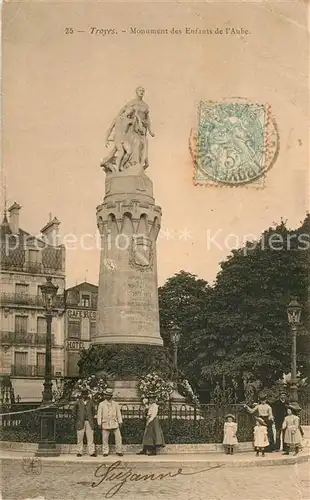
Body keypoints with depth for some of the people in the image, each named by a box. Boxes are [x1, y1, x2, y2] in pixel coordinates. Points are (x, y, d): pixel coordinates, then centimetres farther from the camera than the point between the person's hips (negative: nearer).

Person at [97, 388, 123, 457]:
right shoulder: (101, 404, 3)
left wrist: (120, 422, 2)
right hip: (106, 423, -1)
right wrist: (99, 423, -4)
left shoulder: (115, 404, 9)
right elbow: (99, 414, 2)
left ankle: (119, 451, 6)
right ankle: (105, 452, 11)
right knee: (105, 438, 0)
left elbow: (118, 413, 9)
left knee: (118, 437, -4)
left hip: (114, 423, 1)